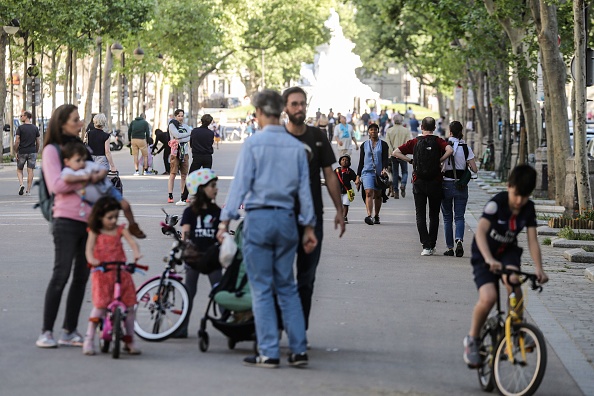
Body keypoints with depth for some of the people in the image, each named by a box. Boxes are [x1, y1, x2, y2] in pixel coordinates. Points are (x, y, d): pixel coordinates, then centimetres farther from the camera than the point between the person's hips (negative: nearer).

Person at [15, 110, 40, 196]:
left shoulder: (20, 128, -7)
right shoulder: (35, 128, 4)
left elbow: (17, 141, -11)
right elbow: (38, 142, 5)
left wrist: (16, 152, -3)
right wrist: (36, 152, 14)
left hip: (22, 152, -2)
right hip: (32, 152, 2)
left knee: (19, 170, 13)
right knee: (30, 171, 3)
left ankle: (21, 184, -9)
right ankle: (28, 190, 2)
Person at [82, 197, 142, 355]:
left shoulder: (120, 229, 7)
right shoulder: (95, 232, 2)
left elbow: (131, 241, -9)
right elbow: (89, 248, -12)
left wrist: (136, 253, -31)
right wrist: (91, 259, -35)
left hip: (121, 272, 3)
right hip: (101, 273, -3)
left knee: (129, 305, 2)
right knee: (100, 306, -13)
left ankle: (129, 341, 15)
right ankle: (89, 340, -3)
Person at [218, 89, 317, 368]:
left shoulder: (253, 144, -7)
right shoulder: (296, 147, 6)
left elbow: (240, 183, -9)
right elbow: (304, 188, 9)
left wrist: (226, 220, -6)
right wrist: (308, 226, 15)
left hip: (258, 219, -4)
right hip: (286, 219, 4)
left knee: (262, 289, 1)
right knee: (287, 287, 12)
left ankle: (269, 353, 0)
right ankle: (298, 350, 7)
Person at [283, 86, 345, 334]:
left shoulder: (317, 137, 7)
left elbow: (329, 175, 10)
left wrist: (339, 210, 6)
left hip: (313, 216, 3)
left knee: (307, 277, 5)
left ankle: (300, 330, 11)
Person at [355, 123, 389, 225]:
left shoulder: (383, 144, 6)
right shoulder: (364, 146, 11)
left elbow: (385, 158, -2)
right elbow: (361, 161, 14)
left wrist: (384, 169, -22)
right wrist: (358, 177, 10)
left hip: (380, 173, 0)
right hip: (367, 172, 0)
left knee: (378, 195, 9)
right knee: (369, 193, -18)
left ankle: (376, 216, 24)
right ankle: (369, 216, -31)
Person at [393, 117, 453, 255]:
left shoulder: (415, 142, 2)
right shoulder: (438, 141, -2)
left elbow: (396, 153, -3)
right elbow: (450, 150, -22)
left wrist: (410, 161, 2)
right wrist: (439, 161, -8)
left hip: (419, 182, 0)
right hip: (435, 182, 0)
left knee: (420, 216, 3)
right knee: (434, 215, 12)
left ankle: (426, 245, -10)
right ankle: (432, 245, 13)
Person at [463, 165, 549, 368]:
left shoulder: (528, 209, -9)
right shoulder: (497, 203, -24)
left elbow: (532, 240, -12)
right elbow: (480, 231, -36)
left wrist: (538, 268, -27)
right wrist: (489, 259, -50)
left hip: (508, 252, 3)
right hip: (484, 255, -3)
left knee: (512, 279, -32)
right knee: (489, 297, -26)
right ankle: (472, 339, -2)